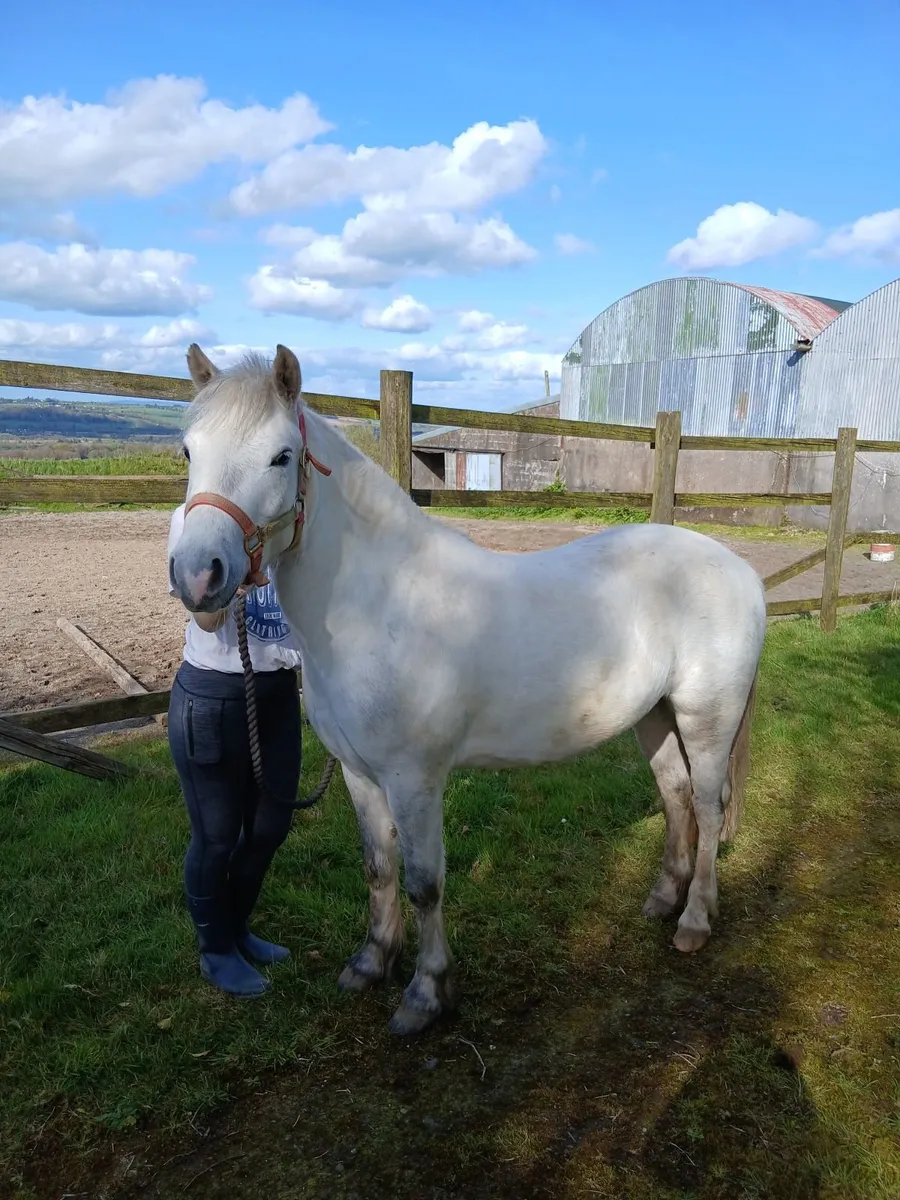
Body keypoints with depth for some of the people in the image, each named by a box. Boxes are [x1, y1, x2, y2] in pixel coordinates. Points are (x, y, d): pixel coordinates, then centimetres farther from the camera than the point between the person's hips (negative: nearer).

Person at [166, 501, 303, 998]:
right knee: (217, 836, 10)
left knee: (270, 827, 17)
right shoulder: (195, 517, -10)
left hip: (279, 693, 6)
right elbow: (208, 616, -21)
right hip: (213, 700, -6)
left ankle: (236, 929, 42)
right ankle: (216, 951, 34)